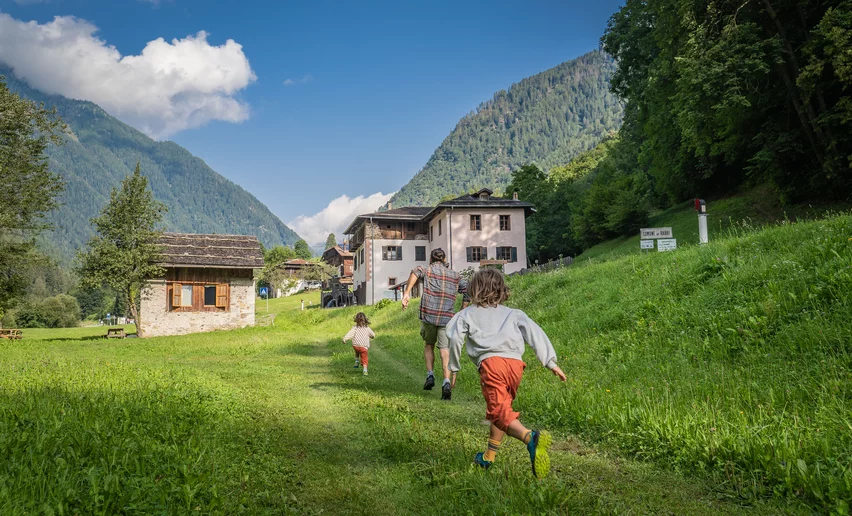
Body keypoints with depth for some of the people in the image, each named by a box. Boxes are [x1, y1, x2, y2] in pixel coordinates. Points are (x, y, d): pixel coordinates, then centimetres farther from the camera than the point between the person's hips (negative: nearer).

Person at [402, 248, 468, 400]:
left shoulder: (427, 270, 8)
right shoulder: (455, 275, 16)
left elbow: (416, 272, -16)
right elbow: (468, 290, 8)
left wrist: (406, 293, -21)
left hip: (428, 315, 0)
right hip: (447, 317, 1)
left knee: (429, 345, 22)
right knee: (445, 350, -1)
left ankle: (430, 375, 10)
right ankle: (446, 382, -18)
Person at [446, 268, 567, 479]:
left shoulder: (467, 314, 21)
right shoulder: (512, 313, 25)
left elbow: (456, 338, 6)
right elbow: (534, 333, 11)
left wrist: (454, 368, 15)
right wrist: (551, 362, 7)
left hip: (490, 362, -4)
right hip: (515, 363, 4)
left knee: (499, 412, -13)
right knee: (501, 409, 21)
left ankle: (531, 437, -40)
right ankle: (488, 457, 29)